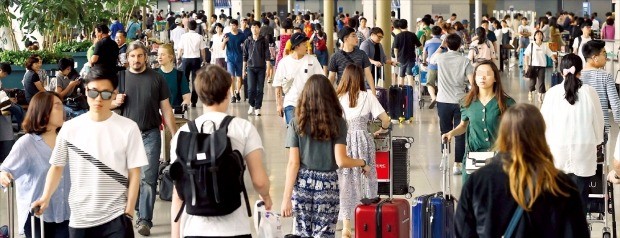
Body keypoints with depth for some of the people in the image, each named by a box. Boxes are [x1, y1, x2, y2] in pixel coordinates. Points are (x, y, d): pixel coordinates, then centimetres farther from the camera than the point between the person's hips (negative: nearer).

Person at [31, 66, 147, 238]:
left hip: (116, 218, -2)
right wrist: (46, 198, -7)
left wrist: (129, 212, -5)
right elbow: (57, 167, 7)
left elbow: (134, 173, -1)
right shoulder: (70, 128, 0)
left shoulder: (128, 128, -4)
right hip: (80, 218, 2)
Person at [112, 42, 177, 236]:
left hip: (150, 135, -2)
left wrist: (175, 136, 1)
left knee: (148, 178, -7)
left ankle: (145, 220, -7)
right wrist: (115, 102, -8)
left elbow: (166, 109, 5)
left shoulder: (156, 78, 3)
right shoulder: (120, 78, 6)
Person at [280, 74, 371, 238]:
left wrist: (286, 198, -3)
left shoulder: (297, 123, -2)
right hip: (327, 185, -1)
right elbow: (341, 161, -11)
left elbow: (293, 163, -6)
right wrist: (362, 163, 9)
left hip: (302, 184, 1)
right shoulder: (338, 123, -4)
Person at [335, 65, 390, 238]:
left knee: (346, 182, 5)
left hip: (343, 141, 0)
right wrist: (382, 130, 18)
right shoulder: (368, 97, 1)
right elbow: (385, 119, -1)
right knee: (367, 179, 14)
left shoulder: (337, 98, 1)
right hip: (363, 140, 0)